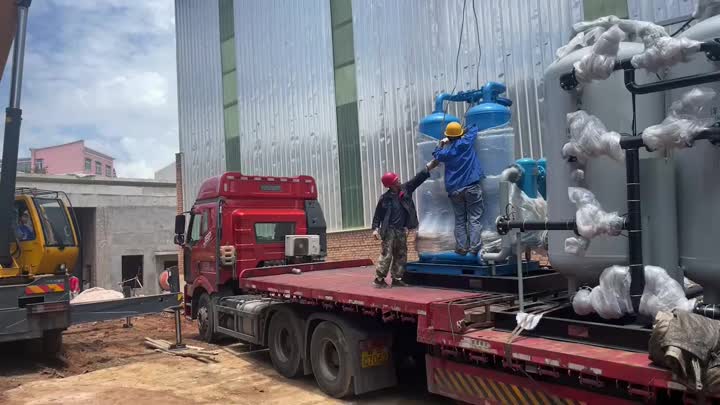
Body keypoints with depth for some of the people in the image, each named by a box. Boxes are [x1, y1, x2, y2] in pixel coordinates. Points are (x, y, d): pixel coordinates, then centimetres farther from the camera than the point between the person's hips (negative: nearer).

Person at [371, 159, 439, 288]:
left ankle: (397, 279, 17)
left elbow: (419, 177, 0)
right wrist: (375, 228, -12)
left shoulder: (405, 189, 2)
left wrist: (432, 163, -3)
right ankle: (379, 279, 0)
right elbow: (378, 215, -2)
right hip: (389, 230, -5)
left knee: (401, 255, 9)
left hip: (402, 230, 5)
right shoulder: (385, 198, -7)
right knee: (386, 255, -7)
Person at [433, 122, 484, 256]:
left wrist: (441, 144, 34)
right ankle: (474, 247, -7)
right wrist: (463, 131, 30)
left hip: (455, 189, 2)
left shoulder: (446, 151, 4)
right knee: (474, 218, -2)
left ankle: (462, 247, 6)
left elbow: (436, 155, 27)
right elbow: (473, 128, 15)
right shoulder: (466, 142, -2)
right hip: (472, 186, -2)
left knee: (460, 220, 9)